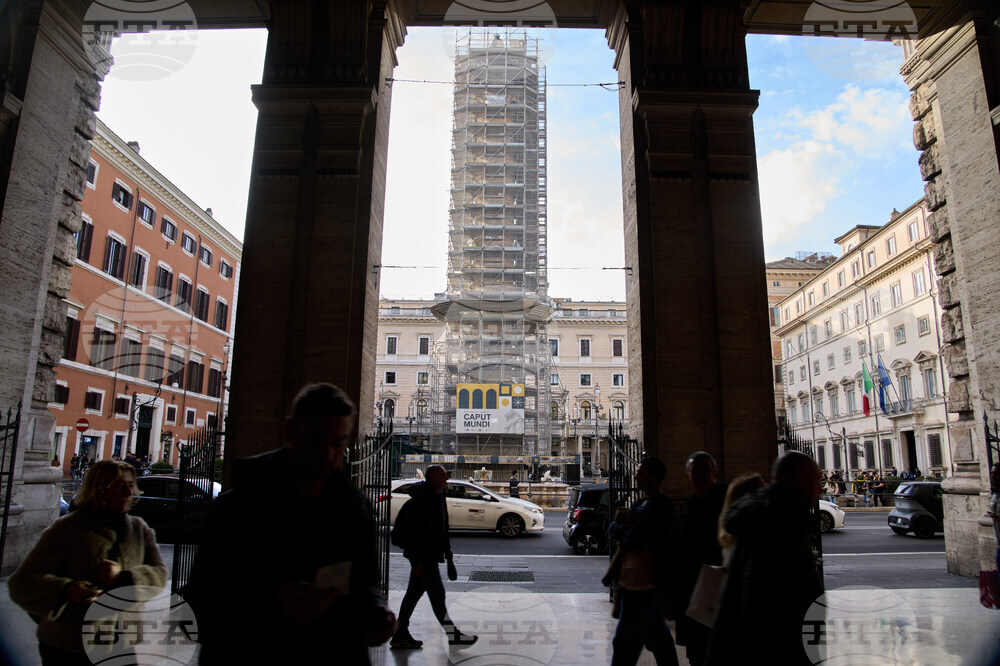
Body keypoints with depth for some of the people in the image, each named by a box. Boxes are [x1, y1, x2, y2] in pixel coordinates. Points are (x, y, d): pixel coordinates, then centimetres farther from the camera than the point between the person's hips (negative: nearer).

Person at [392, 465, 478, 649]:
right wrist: (417, 560, -22)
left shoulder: (437, 496, 10)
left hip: (429, 555, 10)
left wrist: (447, 548, 20)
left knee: (414, 592, 14)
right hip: (423, 556, -10)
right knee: (437, 594, -1)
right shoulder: (422, 499, -20)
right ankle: (453, 635, 9)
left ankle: (400, 635, 23)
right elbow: (416, 531, -22)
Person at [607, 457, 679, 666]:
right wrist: (623, 527, -10)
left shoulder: (659, 507, -17)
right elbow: (612, 528, 11)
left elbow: (633, 540, -25)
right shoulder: (642, 504, 14)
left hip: (642, 584, -10)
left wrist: (621, 532, -5)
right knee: (656, 635, 19)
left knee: (625, 641, -4)